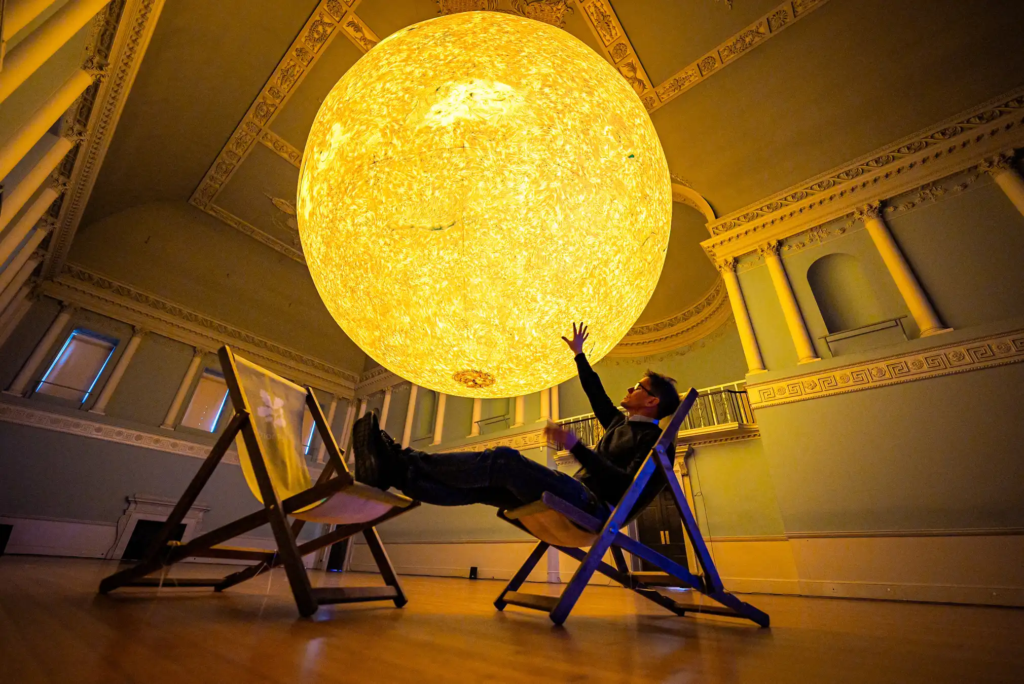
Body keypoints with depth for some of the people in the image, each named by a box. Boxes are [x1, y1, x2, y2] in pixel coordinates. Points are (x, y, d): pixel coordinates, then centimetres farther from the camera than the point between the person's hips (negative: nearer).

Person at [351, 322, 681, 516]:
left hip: (594, 505, -8)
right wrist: (579, 355, 40)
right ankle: (398, 473, -13)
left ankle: (401, 463, -22)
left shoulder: (655, 440, -1)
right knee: (482, 483, -8)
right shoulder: (621, 424, 25)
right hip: (574, 498, 8)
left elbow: (627, 486, -15)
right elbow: (596, 394, 35)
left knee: (503, 460, -25)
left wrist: (576, 447, -22)